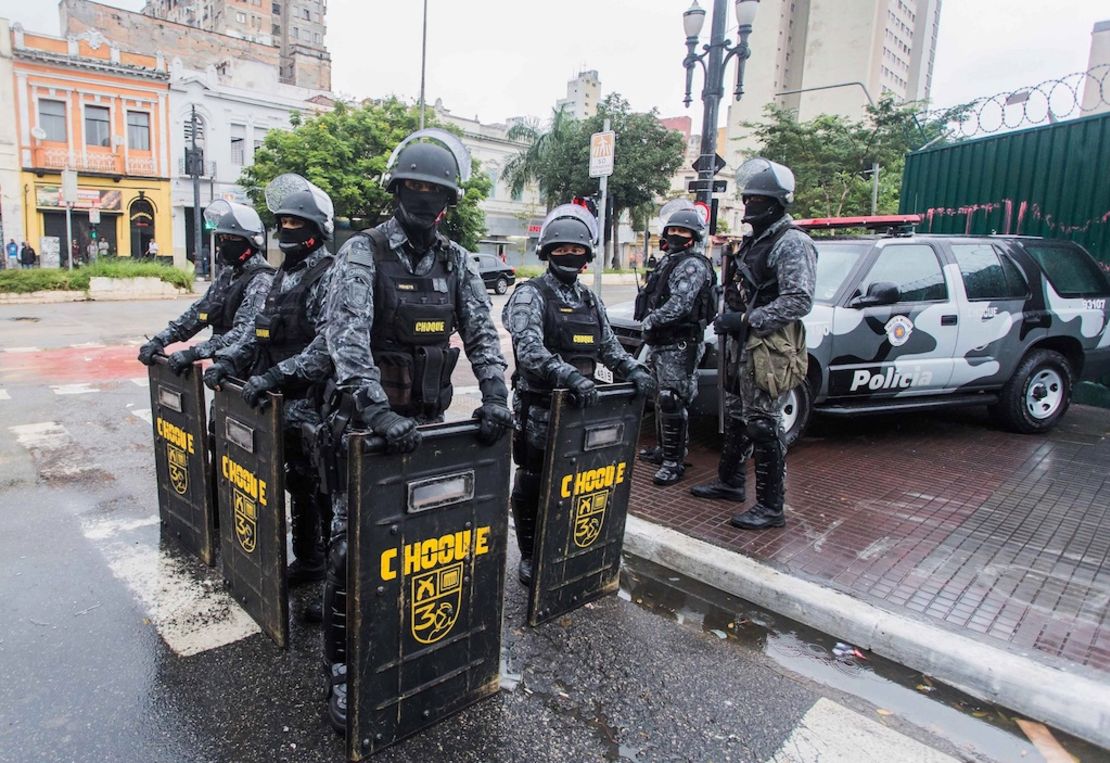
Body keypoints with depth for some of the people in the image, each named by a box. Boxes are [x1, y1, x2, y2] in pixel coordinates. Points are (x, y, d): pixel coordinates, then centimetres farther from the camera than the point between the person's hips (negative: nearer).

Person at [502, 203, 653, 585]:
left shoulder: (589, 299, 15)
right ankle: (530, 557, 22)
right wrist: (569, 375, -39)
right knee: (533, 485, 6)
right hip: (538, 409, -6)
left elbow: (608, 346, 17)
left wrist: (633, 369, -3)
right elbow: (529, 349, -24)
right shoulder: (531, 295, -8)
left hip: (579, 407, 6)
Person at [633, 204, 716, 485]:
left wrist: (650, 320, -12)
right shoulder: (668, 261, 19)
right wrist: (649, 321, 3)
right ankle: (664, 449, 31)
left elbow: (678, 305, -23)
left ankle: (674, 462, -4)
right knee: (662, 399, 18)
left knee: (672, 402, -9)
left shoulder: (693, 265, -12)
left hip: (679, 345, -10)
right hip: (661, 343, 10)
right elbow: (651, 298, 20)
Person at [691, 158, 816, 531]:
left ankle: (771, 507, 4)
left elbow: (799, 300, -21)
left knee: (764, 425, -5)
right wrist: (729, 319, 9)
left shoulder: (792, 243, -12)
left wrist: (747, 320, -22)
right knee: (737, 415, 18)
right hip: (742, 345, 10)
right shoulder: (754, 240, 18)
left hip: (769, 349, -10)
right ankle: (730, 482, 34)